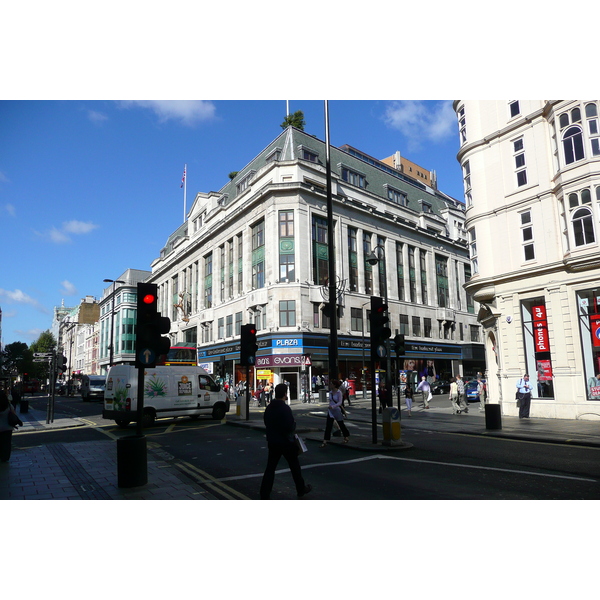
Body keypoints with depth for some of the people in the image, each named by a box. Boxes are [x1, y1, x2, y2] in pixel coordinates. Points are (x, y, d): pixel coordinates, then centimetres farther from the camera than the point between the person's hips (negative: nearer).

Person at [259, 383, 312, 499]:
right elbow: (290, 427, -25)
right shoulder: (285, 408, -23)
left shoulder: (269, 408, 1)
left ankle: (264, 495, 6)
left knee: (270, 468, 8)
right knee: (294, 466, 13)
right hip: (286, 442, -6)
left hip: (272, 442, 6)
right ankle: (301, 489, 29)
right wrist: (294, 424, -5)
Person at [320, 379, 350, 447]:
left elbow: (340, 402, -21)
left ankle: (346, 437, 36)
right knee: (328, 426, -5)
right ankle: (325, 441, -6)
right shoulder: (330, 392, 4)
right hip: (330, 411, 5)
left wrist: (333, 406, -35)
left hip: (337, 410, -4)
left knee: (341, 424, 13)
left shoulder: (339, 392, -13)